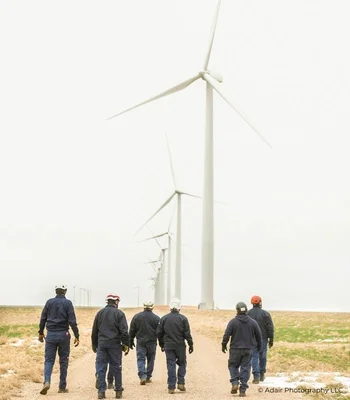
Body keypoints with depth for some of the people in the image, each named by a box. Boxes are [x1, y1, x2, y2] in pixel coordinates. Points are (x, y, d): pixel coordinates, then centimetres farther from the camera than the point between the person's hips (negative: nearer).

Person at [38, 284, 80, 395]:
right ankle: (62, 387, 12)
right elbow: (72, 321, -10)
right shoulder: (67, 303, -4)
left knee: (49, 360, 4)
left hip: (51, 335, 2)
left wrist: (41, 333, 18)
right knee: (63, 361, 9)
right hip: (63, 335, -2)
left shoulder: (49, 302, 3)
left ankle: (47, 381, -18)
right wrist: (77, 336, -6)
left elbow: (43, 319, 7)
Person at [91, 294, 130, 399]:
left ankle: (101, 391, 2)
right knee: (116, 368, 6)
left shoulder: (100, 313, 9)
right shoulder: (119, 313, -3)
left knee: (101, 368, 4)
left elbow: (94, 331, 14)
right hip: (115, 344, -2)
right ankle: (118, 391, 13)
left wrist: (94, 345, 22)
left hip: (101, 344, 3)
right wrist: (126, 345, -3)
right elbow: (124, 331, -9)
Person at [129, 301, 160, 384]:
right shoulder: (156, 318, -4)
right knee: (150, 359, 11)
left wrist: (131, 341, 13)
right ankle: (148, 377, 17)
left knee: (140, 359, 2)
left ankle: (142, 376, -14)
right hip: (152, 342, 0)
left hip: (140, 342, 0)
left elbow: (132, 330, 4)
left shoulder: (136, 317, 0)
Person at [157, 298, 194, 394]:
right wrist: (191, 345, 2)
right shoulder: (183, 318, -4)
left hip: (168, 346, 2)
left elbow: (159, 333, 7)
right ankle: (181, 383, 6)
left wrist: (161, 345, 18)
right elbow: (187, 334, -6)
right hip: (180, 346, -1)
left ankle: (171, 387, 3)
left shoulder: (164, 318, 2)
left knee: (171, 366, 4)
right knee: (182, 364, 15)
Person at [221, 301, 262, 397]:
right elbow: (258, 336, 9)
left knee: (233, 365, 15)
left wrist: (223, 345, 4)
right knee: (245, 368, 5)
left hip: (235, 349, -2)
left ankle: (235, 383, -4)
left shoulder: (233, 322, -9)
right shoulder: (253, 322, 2)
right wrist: (259, 346, 24)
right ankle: (243, 390, 2)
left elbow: (226, 335, -9)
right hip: (248, 350, 2)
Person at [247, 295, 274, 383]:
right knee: (262, 357, 15)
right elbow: (270, 328, -6)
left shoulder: (247, 314, -2)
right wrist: (271, 340, 2)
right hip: (263, 339, 0)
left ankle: (256, 376, -8)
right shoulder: (265, 314, -7)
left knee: (254, 357, 1)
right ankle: (262, 375, 24)